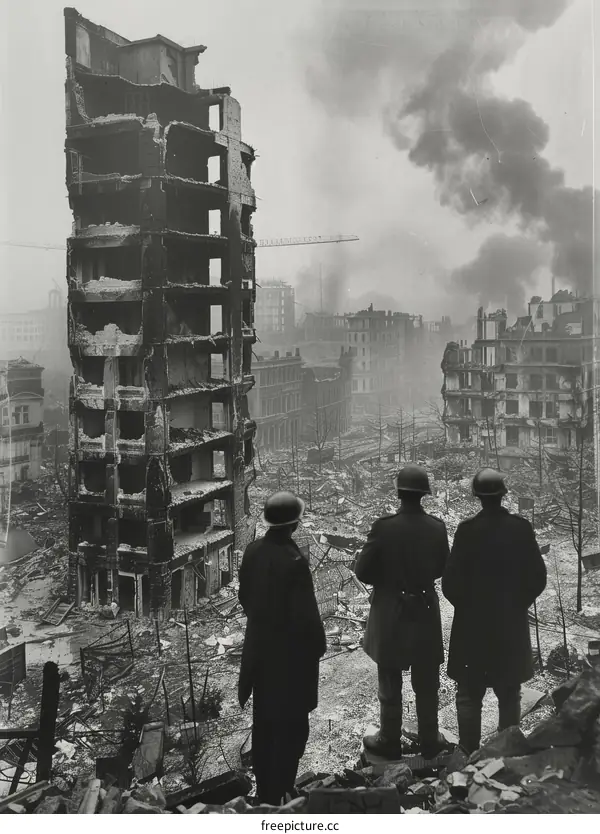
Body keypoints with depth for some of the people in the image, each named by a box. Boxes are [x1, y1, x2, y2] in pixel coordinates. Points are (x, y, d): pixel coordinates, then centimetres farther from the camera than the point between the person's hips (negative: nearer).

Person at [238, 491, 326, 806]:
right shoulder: (294, 560, -26)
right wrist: (318, 645, -6)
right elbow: (305, 615, -22)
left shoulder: (253, 550, -5)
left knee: (263, 724, 20)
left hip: (259, 648, 7)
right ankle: (280, 796, 16)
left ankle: (264, 789, 34)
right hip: (291, 654, -7)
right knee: (291, 727, 8)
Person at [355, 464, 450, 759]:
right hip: (426, 612, 3)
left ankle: (390, 742, 26)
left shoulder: (383, 527, -20)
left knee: (390, 685, 14)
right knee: (426, 684, 17)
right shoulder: (437, 527, -11)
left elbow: (362, 571, -14)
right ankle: (429, 741, 30)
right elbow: (441, 568, 3)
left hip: (390, 614, -2)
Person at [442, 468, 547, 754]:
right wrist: (517, 603, 11)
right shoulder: (522, 528, -8)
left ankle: (469, 755, 14)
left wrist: (465, 606, 6)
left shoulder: (467, 530, -15)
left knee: (469, 695, 10)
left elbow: (451, 582, -13)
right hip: (512, 624, 2)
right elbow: (537, 578, -5)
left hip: (473, 623, -2)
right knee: (509, 695, 15)